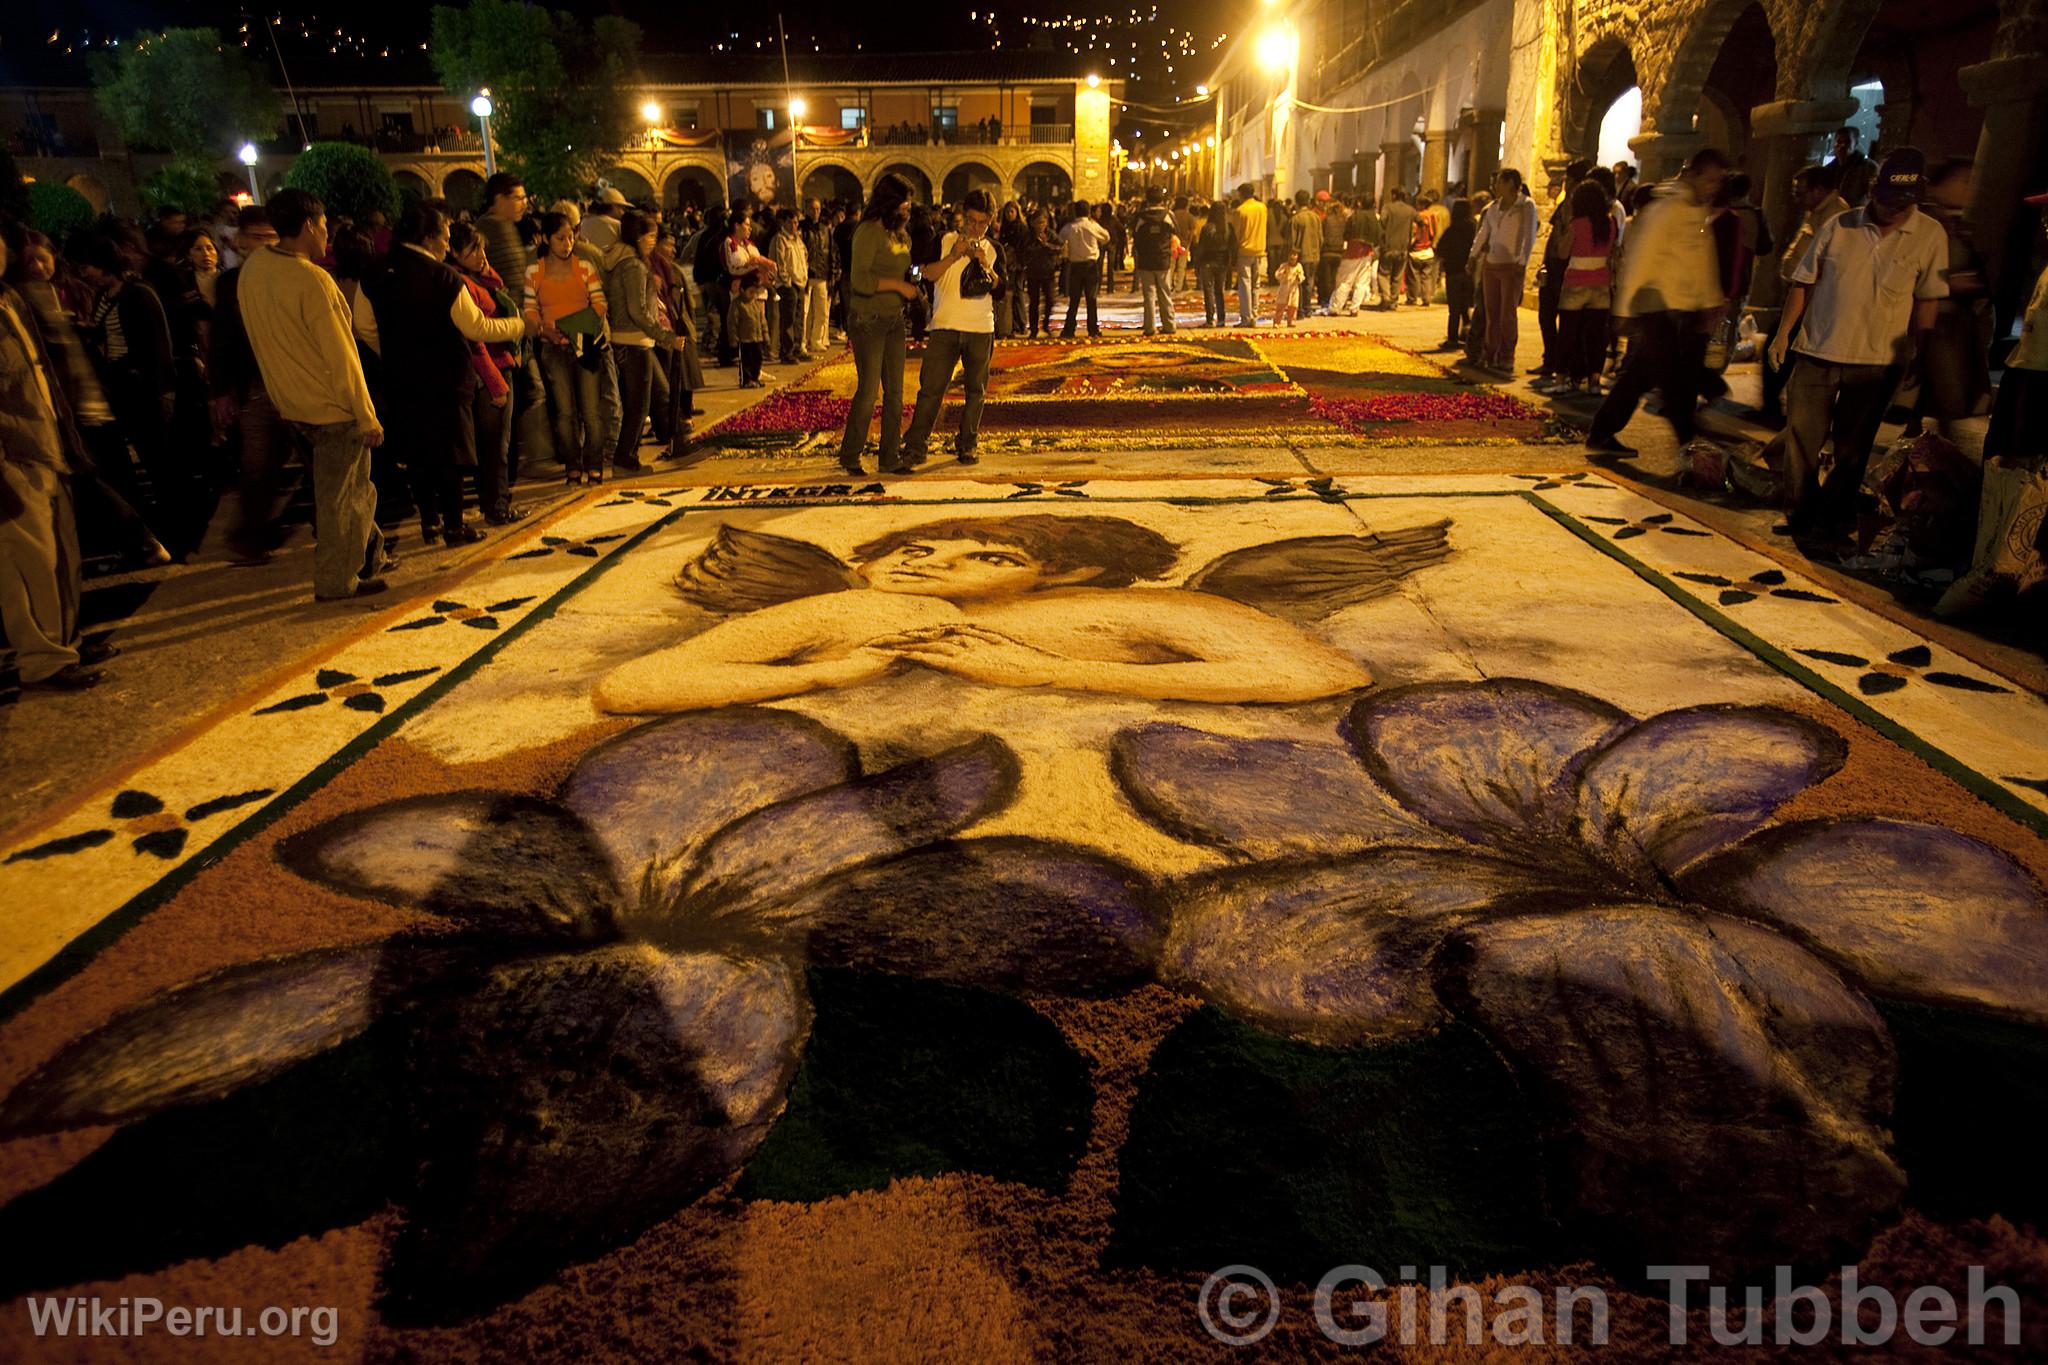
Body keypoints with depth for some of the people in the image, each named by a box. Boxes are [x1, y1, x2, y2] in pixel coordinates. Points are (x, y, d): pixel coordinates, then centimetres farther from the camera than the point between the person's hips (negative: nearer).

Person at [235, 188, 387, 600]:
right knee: (339, 497, 4)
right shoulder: (312, 280, -21)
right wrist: (368, 416, -14)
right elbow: (340, 356, -20)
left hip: (292, 402, 8)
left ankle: (369, 555, 32)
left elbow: (263, 336, 10)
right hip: (332, 406, -8)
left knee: (352, 486, 21)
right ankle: (336, 582, 14)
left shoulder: (253, 269, 3)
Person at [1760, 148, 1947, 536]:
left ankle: (1834, 519, 22)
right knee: (1801, 436, 0)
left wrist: (1915, 356, 1)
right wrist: (1784, 332, 0)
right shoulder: (1840, 227, 0)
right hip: (1819, 352, 1)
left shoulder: (1931, 237, -1)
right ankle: (1799, 517, 14)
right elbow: (1804, 282, 5)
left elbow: (1927, 300, 2)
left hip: (1877, 362, 0)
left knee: (1852, 447, 8)